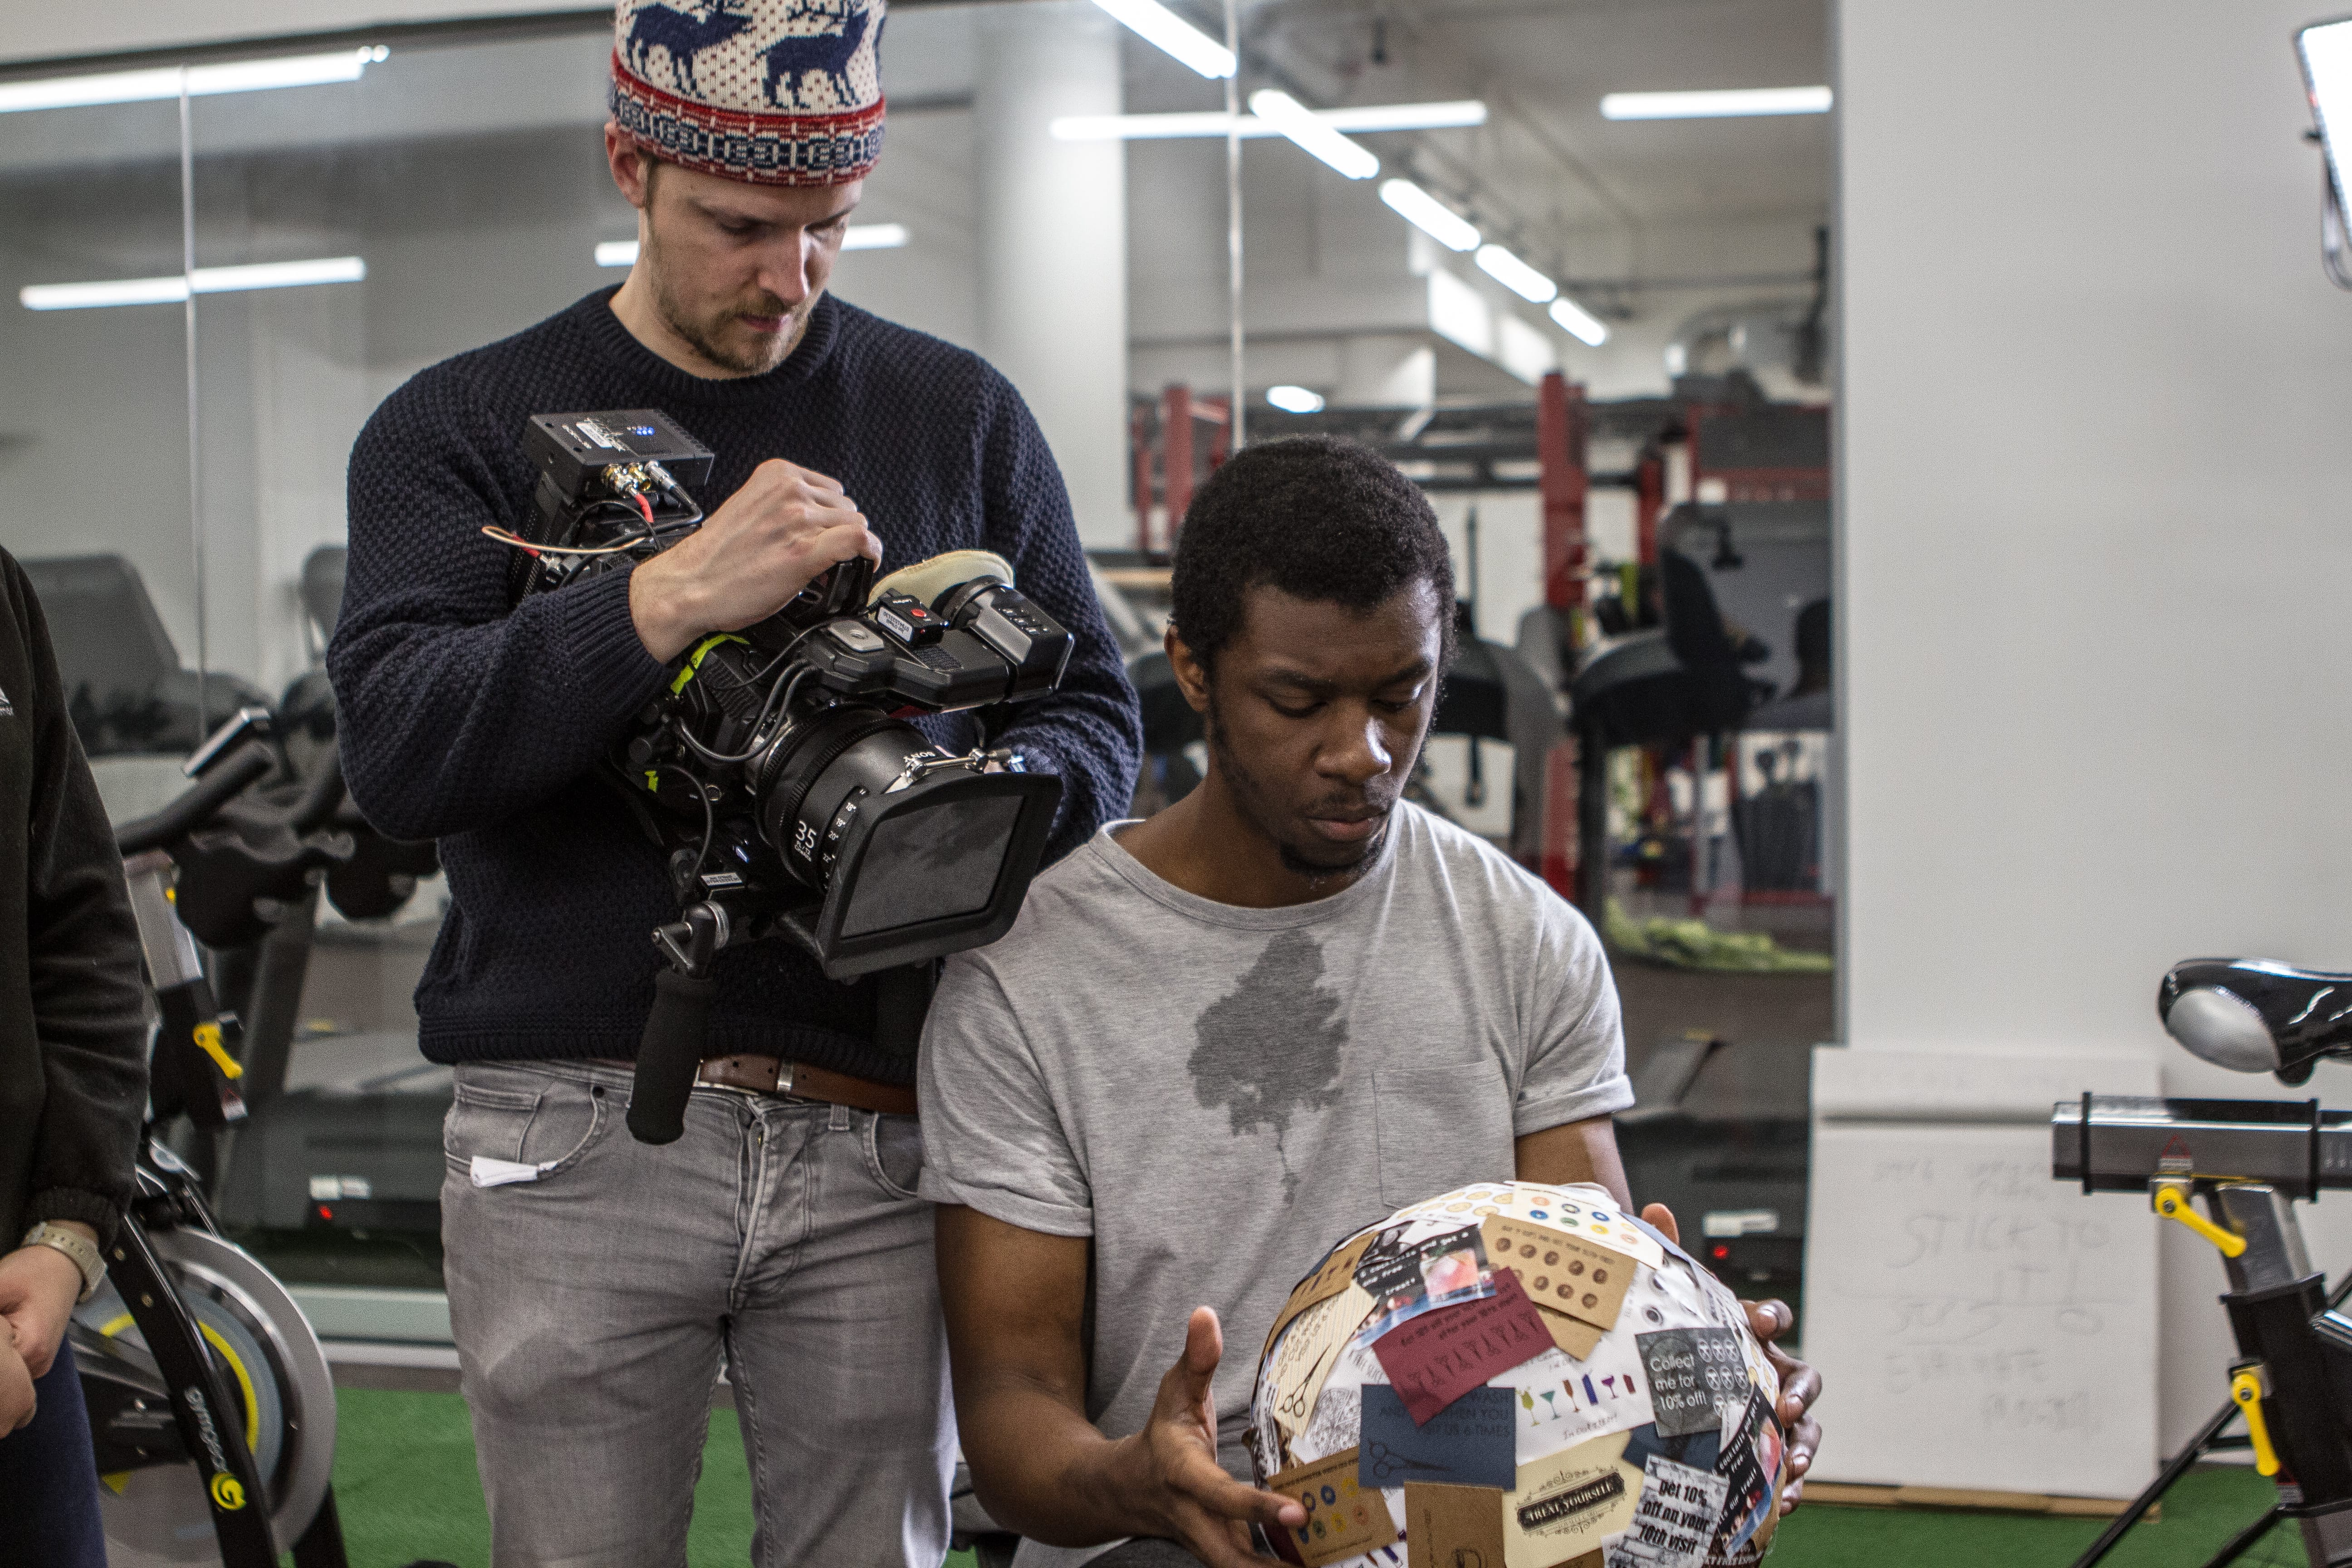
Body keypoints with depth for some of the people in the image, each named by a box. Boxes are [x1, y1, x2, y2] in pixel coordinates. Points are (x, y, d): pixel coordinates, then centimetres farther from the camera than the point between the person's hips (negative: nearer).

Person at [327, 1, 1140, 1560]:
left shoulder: (959, 417, 12)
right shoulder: (463, 428, 6)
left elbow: (1094, 713, 14)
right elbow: (396, 750, -9)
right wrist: (672, 598, -21)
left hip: (875, 1137, 1)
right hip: (575, 1142, -1)